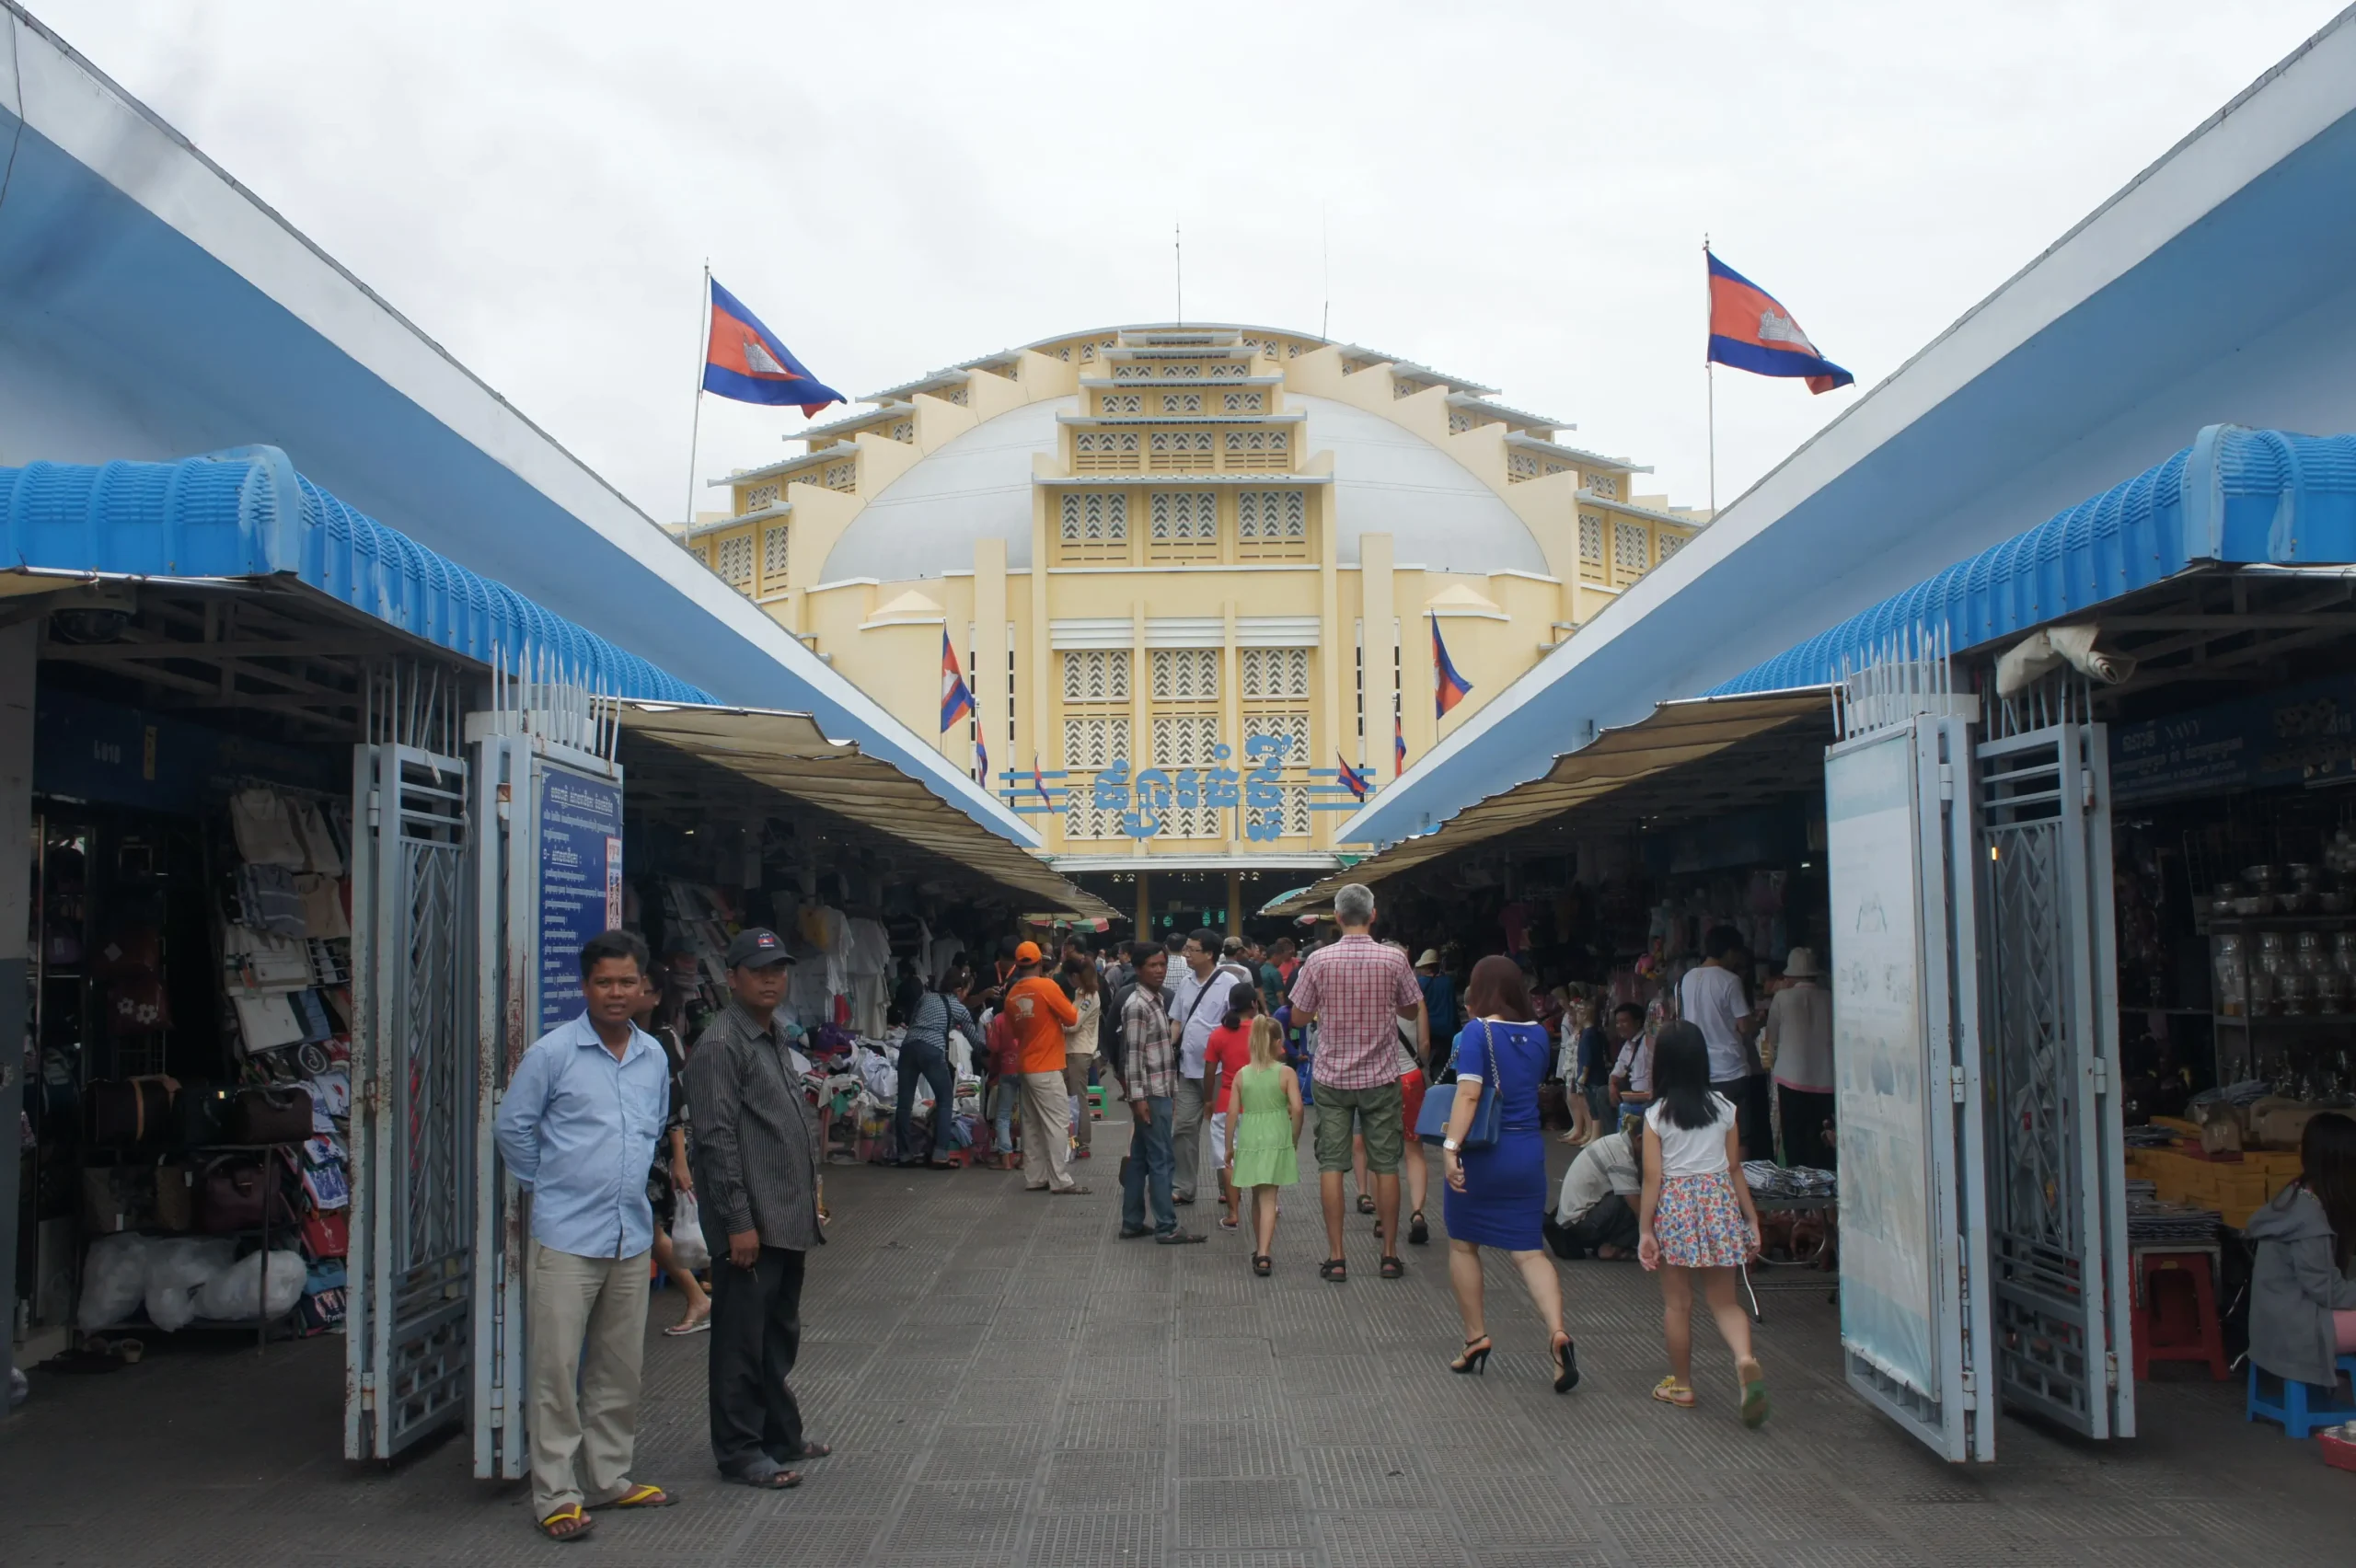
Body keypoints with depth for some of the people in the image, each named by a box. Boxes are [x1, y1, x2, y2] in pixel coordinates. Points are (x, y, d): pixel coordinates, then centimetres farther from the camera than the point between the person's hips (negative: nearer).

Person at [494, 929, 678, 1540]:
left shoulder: (654, 1057, 9)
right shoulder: (553, 1052, -8)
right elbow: (512, 1125, -1)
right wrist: (546, 1182, 4)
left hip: (632, 1235, 5)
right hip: (566, 1237, -5)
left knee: (619, 1370, 13)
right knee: (557, 1370, -4)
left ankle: (609, 1478, 25)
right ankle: (556, 1495, 4)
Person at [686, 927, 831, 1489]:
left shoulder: (776, 1037, 16)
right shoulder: (720, 1044, -14)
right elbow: (717, 1139, -18)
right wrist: (738, 1221, -20)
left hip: (788, 1221, 9)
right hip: (751, 1223, -9)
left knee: (780, 1336, 19)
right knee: (743, 1340, 0)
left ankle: (781, 1433, 30)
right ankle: (739, 1450, 9)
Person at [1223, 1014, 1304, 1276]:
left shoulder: (1242, 1074, 2)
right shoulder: (1286, 1073, -5)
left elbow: (1232, 1112, 1)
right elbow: (1296, 1108, -13)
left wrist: (1228, 1146, 9)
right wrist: (1295, 1139, 1)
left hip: (1249, 1141, 2)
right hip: (1276, 1140, -2)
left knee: (1257, 1197, 18)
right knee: (1268, 1199, -2)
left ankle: (1259, 1251, 29)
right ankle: (1263, 1253, -15)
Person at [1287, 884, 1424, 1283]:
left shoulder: (1319, 960, -9)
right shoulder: (1394, 959, -8)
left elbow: (1299, 1016, 0)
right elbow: (1412, 1010, 6)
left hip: (1332, 1078, 0)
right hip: (1380, 1078, 0)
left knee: (1331, 1165, 4)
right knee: (1385, 1165, 8)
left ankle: (1336, 1257, 5)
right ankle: (1389, 1255, 12)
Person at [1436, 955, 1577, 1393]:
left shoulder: (1477, 1032, -11)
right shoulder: (1538, 1035, 6)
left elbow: (1468, 1094, -22)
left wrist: (1451, 1146, -27)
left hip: (1482, 1154, -4)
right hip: (1528, 1151, 4)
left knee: (1463, 1245, 15)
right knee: (1530, 1250, 5)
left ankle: (1476, 1338, 18)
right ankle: (1557, 1332, -15)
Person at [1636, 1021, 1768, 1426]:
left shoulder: (1656, 1115, -6)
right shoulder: (1724, 1108, 2)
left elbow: (1652, 1178, -7)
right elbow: (1735, 1169, 4)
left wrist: (1644, 1230, -2)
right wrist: (1751, 1217, 12)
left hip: (1675, 1203, -2)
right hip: (1719, 1200, 2)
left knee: (1677, 1302, 10)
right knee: (1724, 1300, 9)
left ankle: (1681, 1385, 20)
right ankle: (1745, 1359, -19)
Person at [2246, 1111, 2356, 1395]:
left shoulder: (2299, 1197, 8)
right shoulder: (2309, 1214, -19)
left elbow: (2332, 1268, 14)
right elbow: (2325, 1289, -16)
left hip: (2288, 1314, 9)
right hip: (2294, 1326, -9)